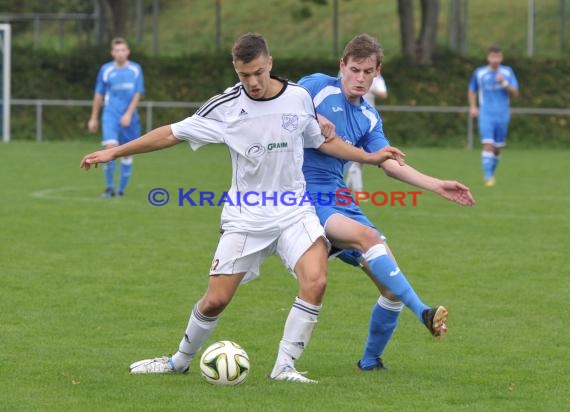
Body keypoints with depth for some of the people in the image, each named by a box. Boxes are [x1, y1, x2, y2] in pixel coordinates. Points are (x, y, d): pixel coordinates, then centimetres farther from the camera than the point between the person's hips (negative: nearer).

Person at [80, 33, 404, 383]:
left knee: (315, 281, -24)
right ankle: (180, 361, 26)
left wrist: (371, 157, 11)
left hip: (294, 212, 1)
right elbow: (172, 134, -2)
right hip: (245, 218, -1)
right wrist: (114, 152, -2)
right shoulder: (226, 107, -8)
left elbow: (323, 141, 15)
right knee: (215, 300, -1)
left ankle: (284, 366, -13)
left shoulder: (299, 98, -3)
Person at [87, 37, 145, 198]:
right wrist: (94, 118, 11)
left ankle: (122, 189, 17)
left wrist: (128, 114, -13)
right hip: (111, 115, -1)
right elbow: (99, 95, 10)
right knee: (110, 147, -20)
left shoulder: (135, 69, 2)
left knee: (127, 153, 5)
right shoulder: (106, 70, 2)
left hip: (129, 117, 1)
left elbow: (138, 94, -1)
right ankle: (109, 187, -9)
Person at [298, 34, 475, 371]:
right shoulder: (318, 86, -1)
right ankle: (424, 314, -39)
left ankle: (370, 362, 19)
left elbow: (390, 163, 9)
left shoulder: (369, 118, 16)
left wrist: (437, 186, 0)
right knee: (367, 236, -33)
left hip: (339, 202, 7)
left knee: (392, 286, 0)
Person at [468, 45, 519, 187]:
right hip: (486, 115, -2)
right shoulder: (479, 73, 2)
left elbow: (515, 93, -1)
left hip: (502, 115, 2)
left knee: (498, 148, 8)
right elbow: (472, 90, 18)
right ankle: (488, 177, -20)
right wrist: (473, 107, 4)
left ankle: (491, 174, 29)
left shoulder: (507, 72, 3)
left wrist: (504, 83, -17)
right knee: (488, 145, -17)